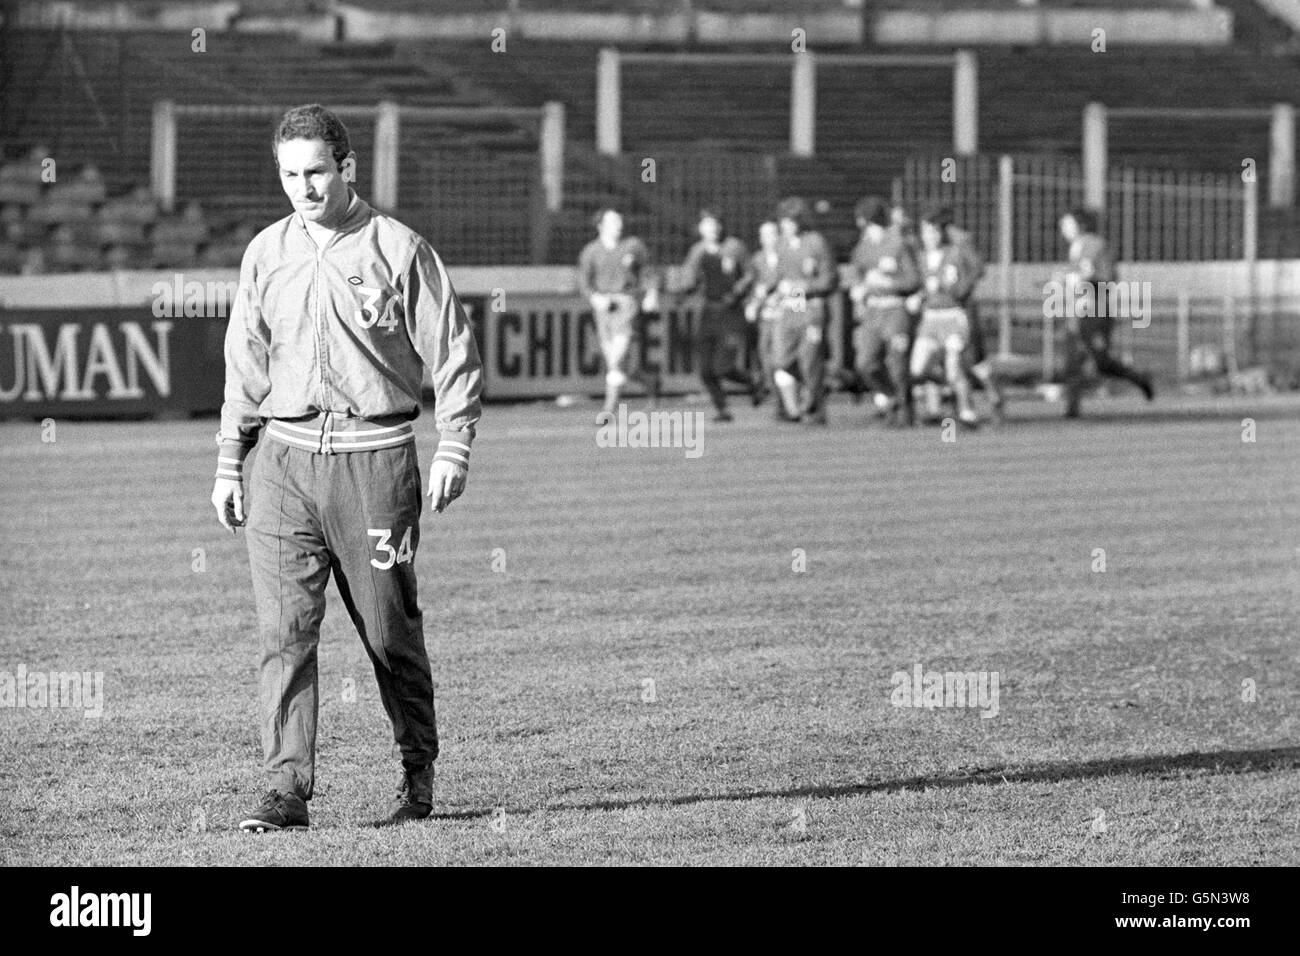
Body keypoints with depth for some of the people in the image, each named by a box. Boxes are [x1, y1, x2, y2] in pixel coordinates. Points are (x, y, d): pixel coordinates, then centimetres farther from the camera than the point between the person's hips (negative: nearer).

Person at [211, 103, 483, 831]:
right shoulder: (266, 254, 11)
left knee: (391, 630, 4)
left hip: (374, 459, -3)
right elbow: (246, 365, 17)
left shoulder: (398, 250, -2)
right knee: (285, 630, -6)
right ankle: (288, 787, -7)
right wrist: (229, 463, 13)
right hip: (285, 460, 3)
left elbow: (455, 354, 0)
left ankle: (419, 775, 20)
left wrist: (453, 449, -8)